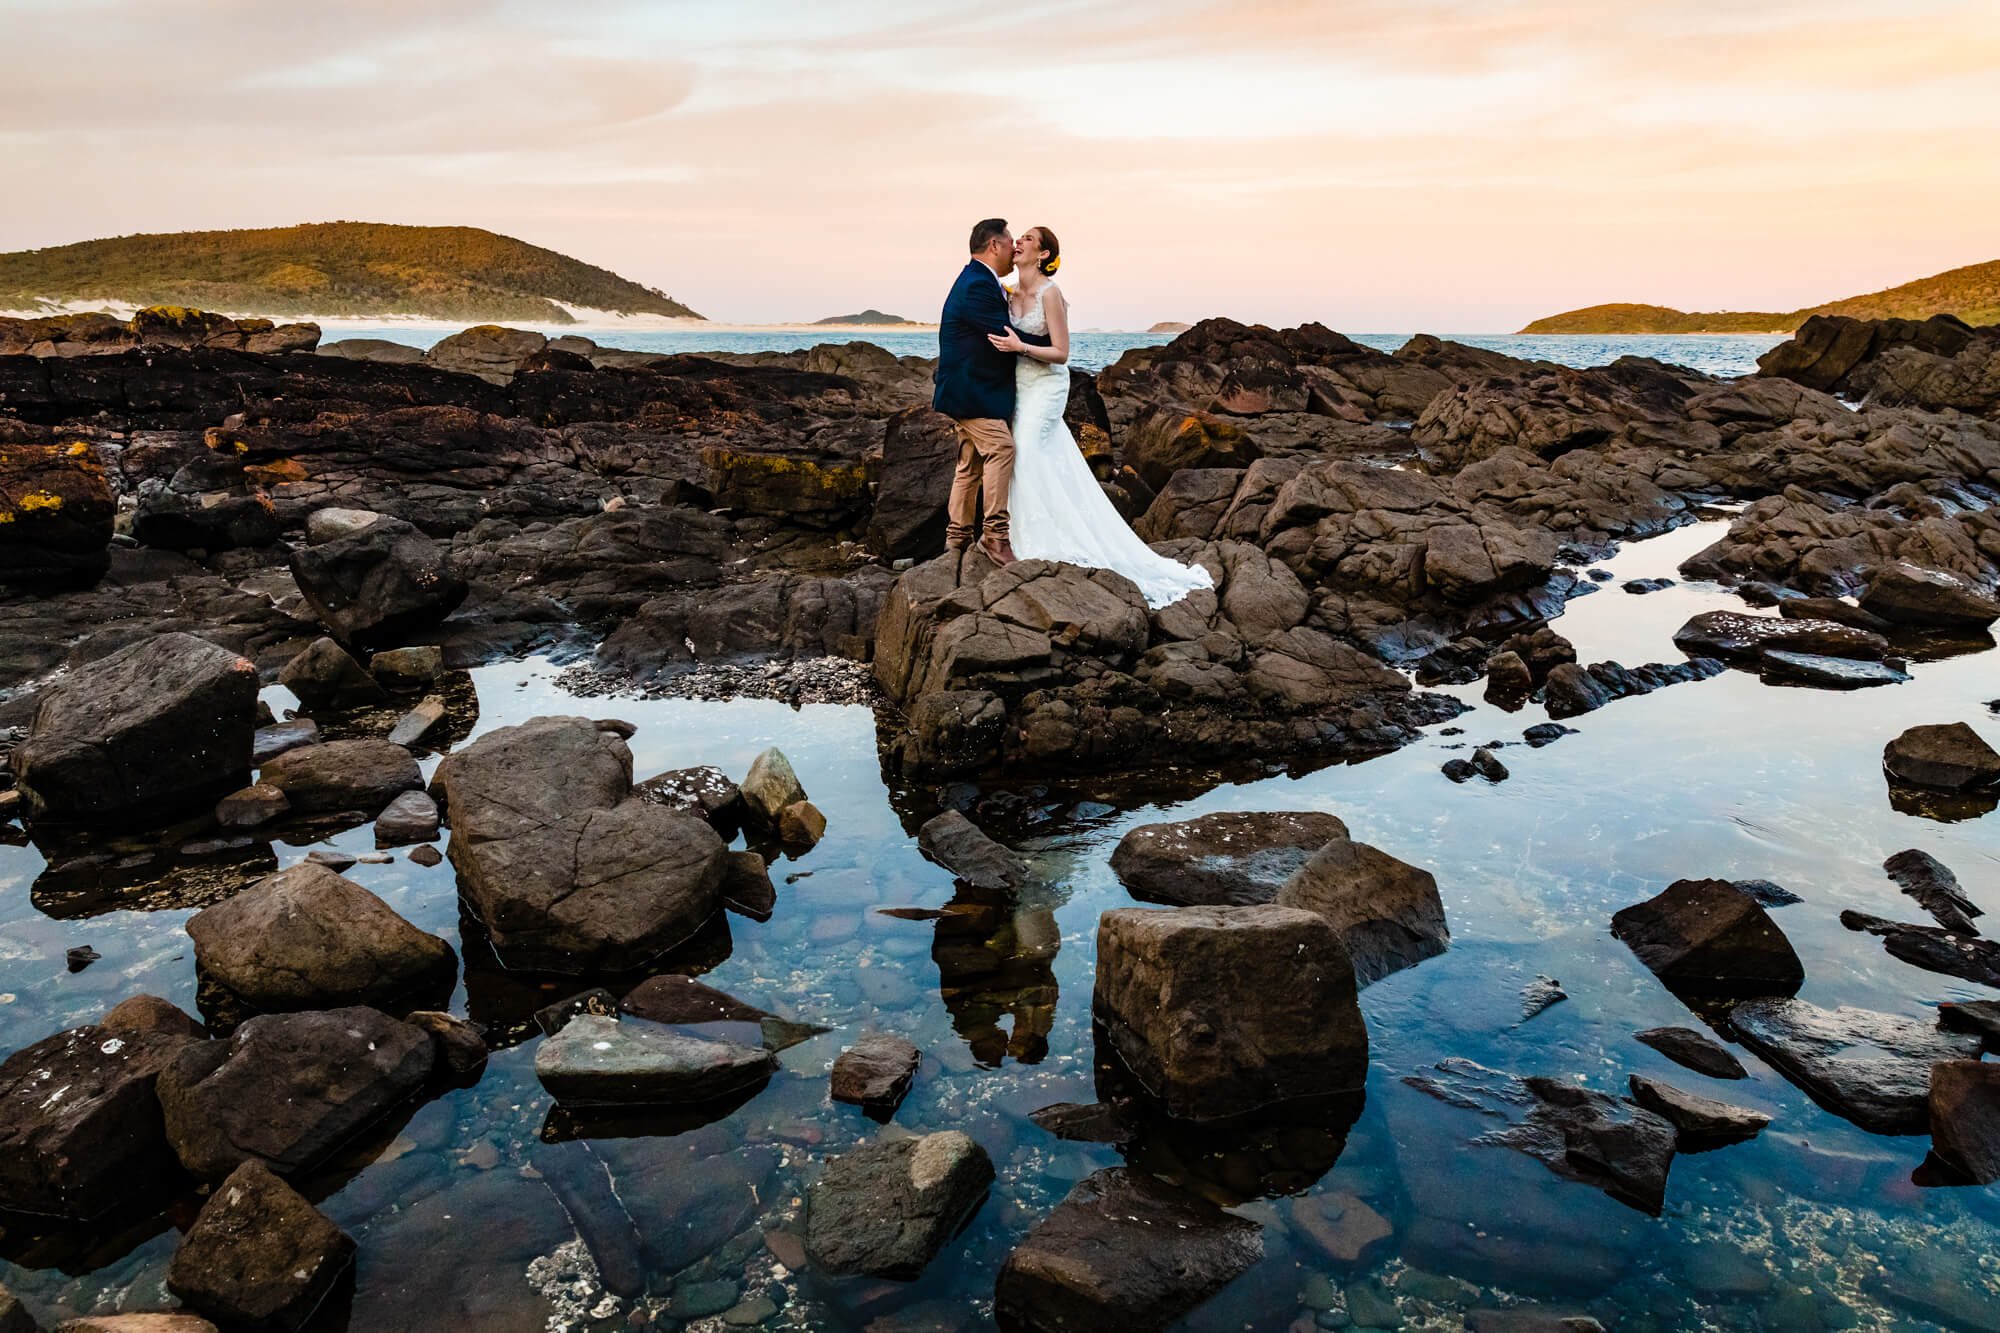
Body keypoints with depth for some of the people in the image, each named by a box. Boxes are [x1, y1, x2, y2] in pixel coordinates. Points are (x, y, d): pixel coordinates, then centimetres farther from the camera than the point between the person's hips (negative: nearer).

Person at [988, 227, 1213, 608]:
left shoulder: (1050, 293, -14)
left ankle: (1043, 543, -4)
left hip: (1046, 387, -7)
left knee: (1025, 453, -13)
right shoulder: (1013, 294, 8)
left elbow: (1061, 353, -16)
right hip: (1020, 386, 7)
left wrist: (1020, 347, -25)